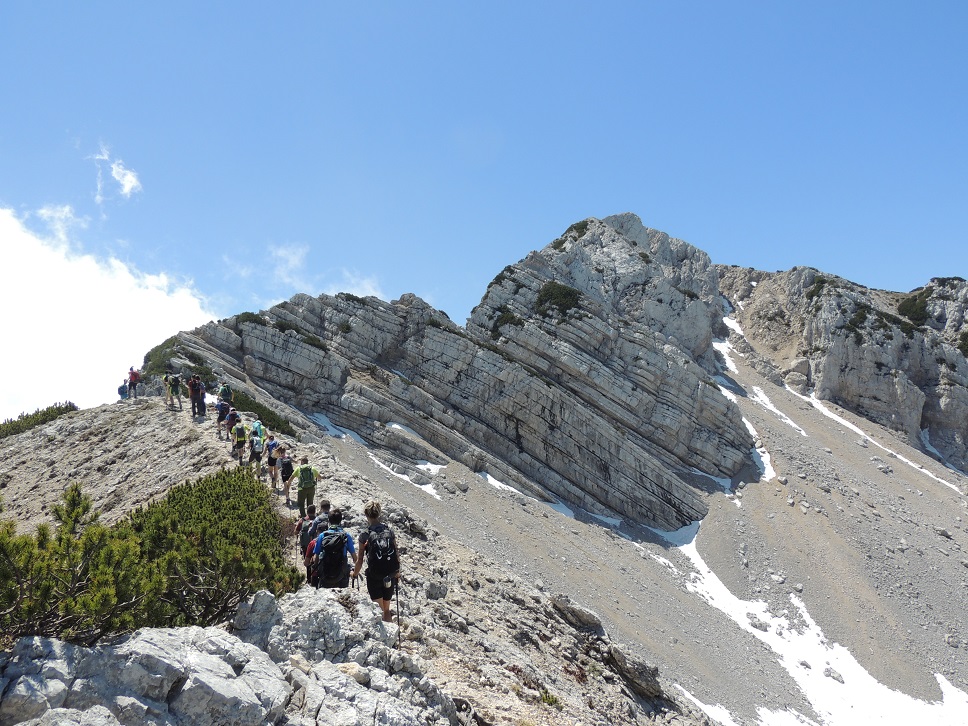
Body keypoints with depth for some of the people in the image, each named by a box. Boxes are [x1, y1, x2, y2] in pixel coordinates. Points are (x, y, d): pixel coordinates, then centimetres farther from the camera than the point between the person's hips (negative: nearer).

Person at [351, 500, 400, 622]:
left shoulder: (365, 535, -12)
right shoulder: (389, 531, -2)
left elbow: (360, 559, -7)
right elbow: (396, 554, 4)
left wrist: (355, 573, 11)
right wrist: (397, 572, 19)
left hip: (374, 576, -3)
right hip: (390, 576, 4)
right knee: (387, 610, 19)